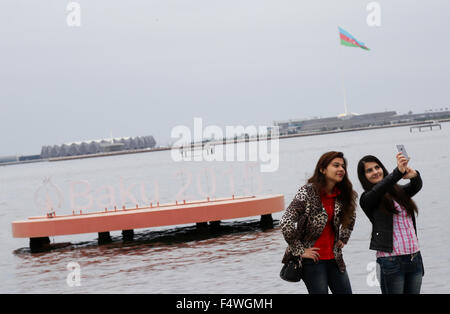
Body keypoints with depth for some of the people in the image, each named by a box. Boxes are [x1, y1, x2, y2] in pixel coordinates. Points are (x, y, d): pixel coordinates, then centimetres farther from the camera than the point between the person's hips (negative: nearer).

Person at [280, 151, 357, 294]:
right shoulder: (307, 192, -15)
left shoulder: (343, 194, 5)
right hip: (312, 260, -6)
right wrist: (300, 251, -17)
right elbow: (286, 222, -22)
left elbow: (350, 217, 27)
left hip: (334, 258, 6)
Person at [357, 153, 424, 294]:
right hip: (391, 260, -5)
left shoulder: (399, 191, 13)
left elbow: (416, 187, -5)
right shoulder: (367, 199, -1)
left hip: (415, 257, 5)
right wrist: (398, 172, -36)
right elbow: (379, 189, -21)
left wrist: (414, 175, -30)